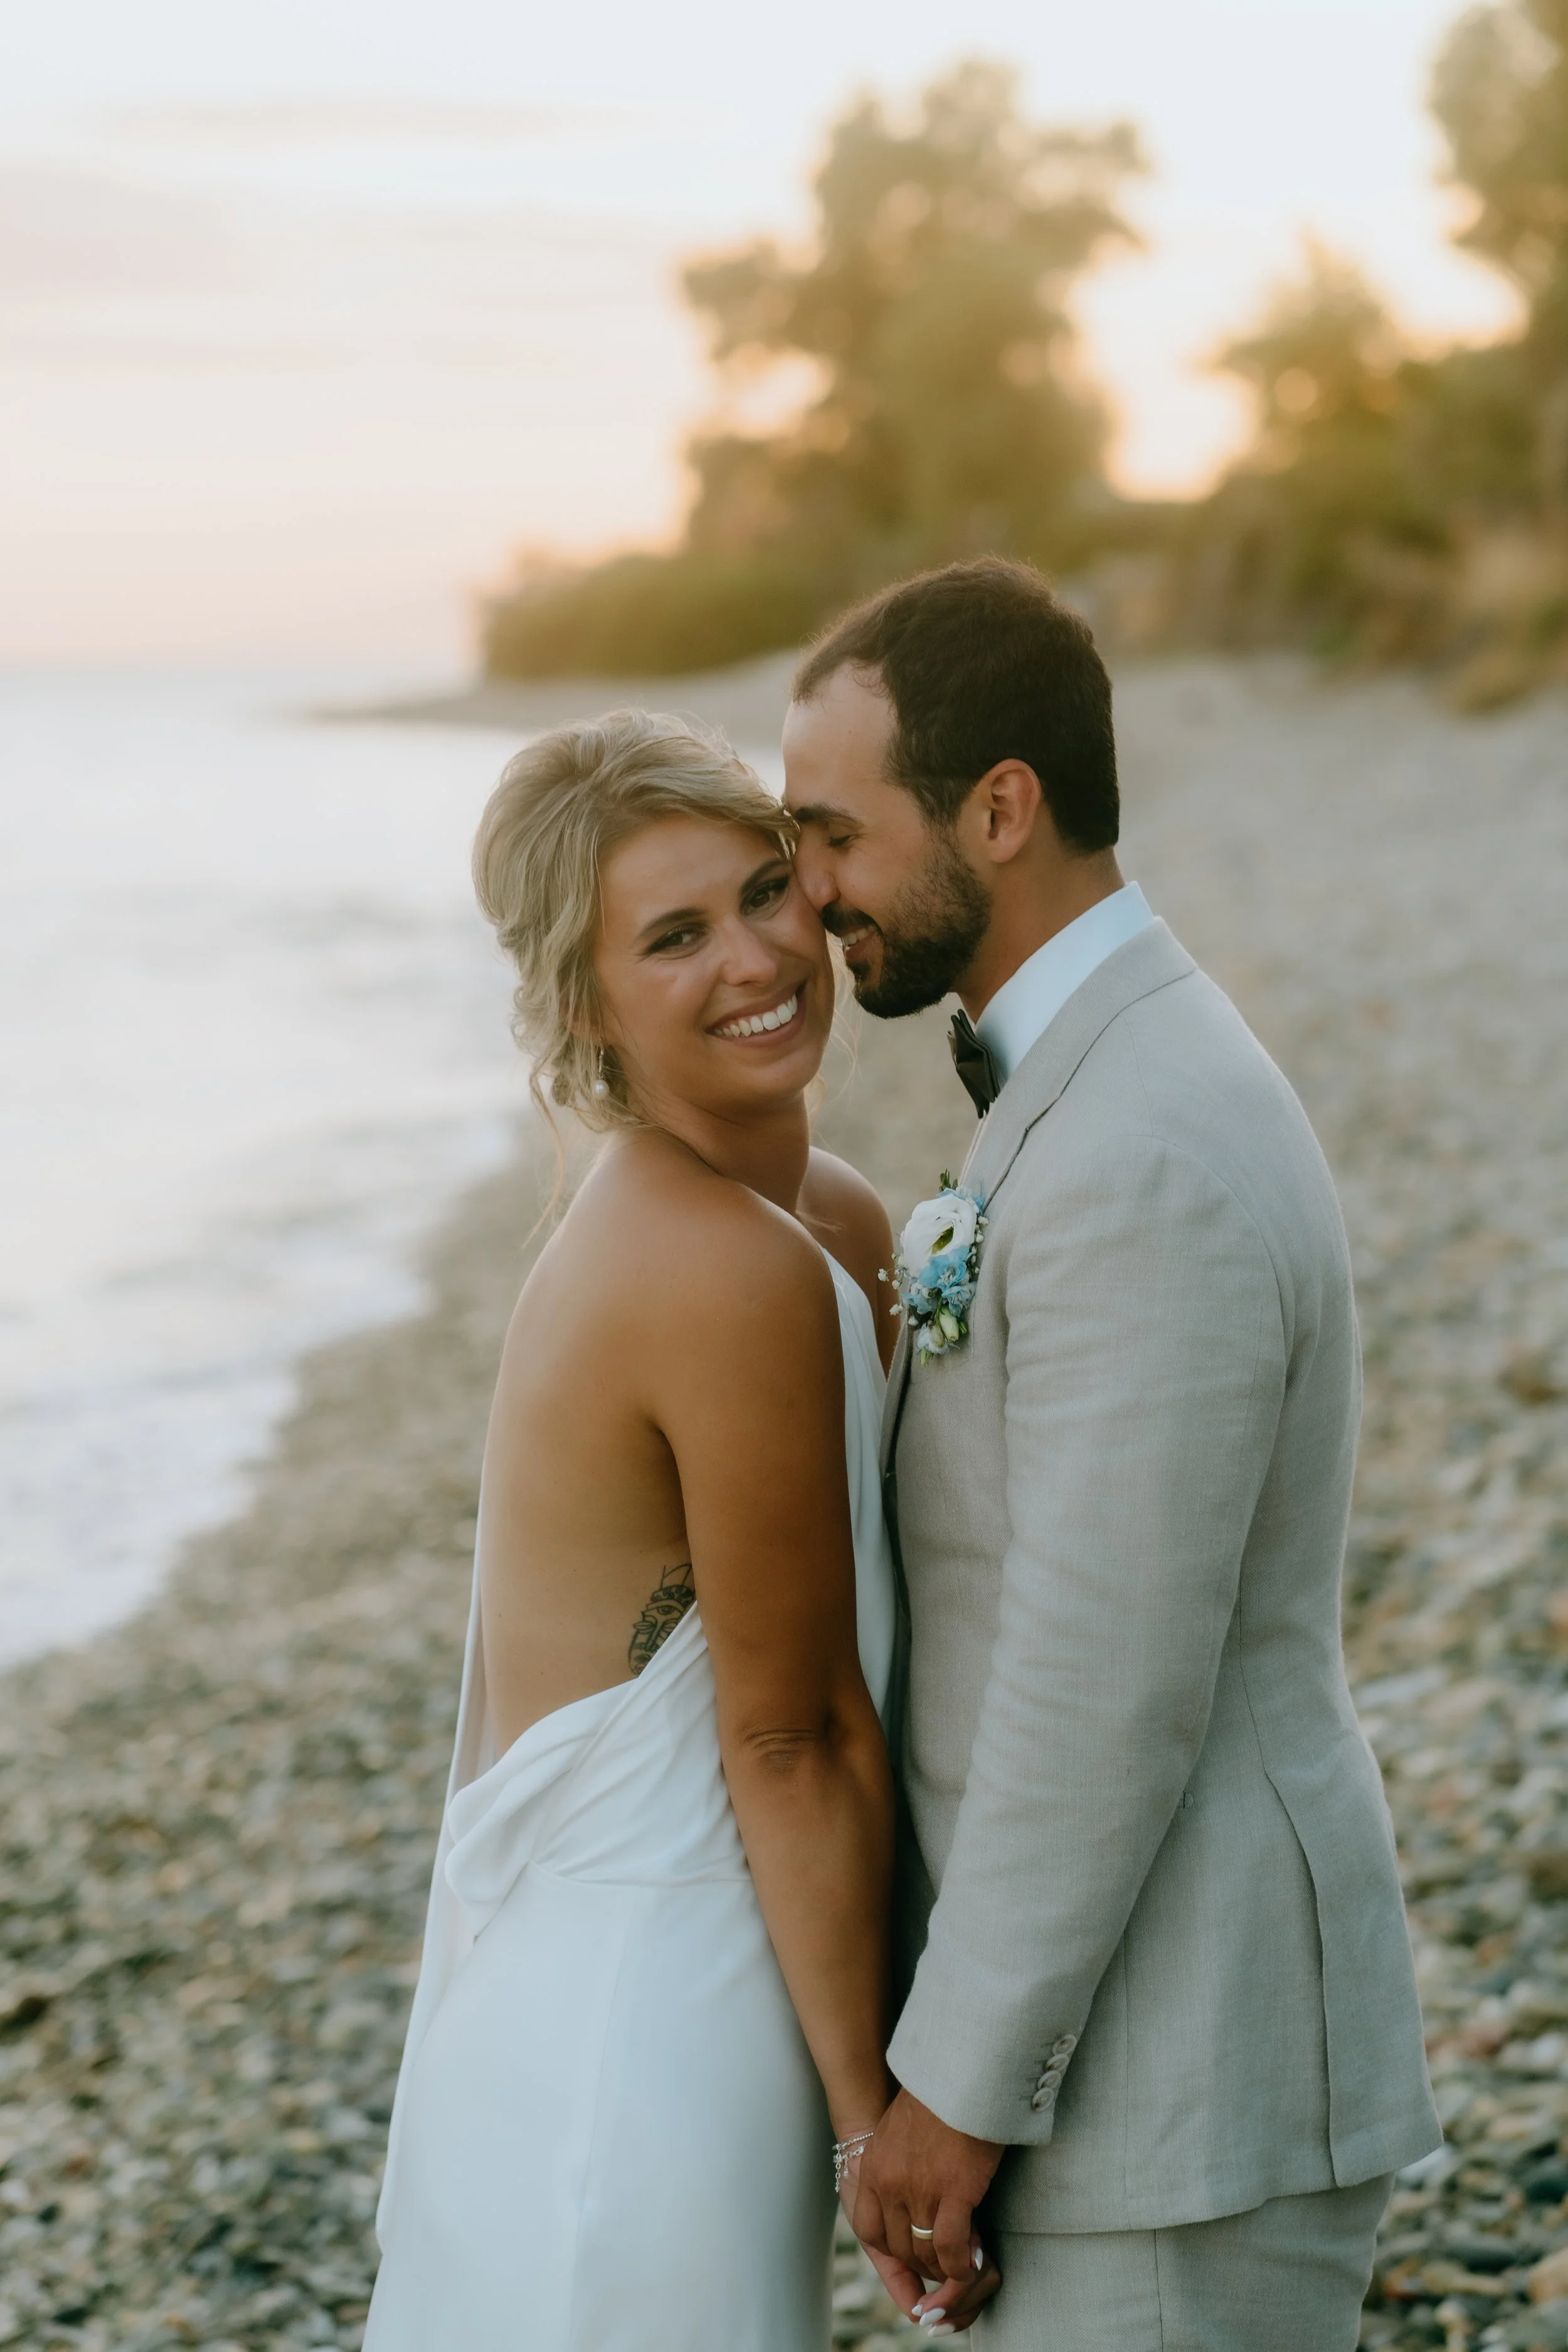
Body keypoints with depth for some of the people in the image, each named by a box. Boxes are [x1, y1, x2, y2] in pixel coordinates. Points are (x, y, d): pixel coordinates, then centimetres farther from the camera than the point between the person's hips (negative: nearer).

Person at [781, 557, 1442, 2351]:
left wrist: (958, 2083, -16)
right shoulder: (1118, 1089, 9)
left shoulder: (1145, 1169, -25)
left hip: (1186, 2070, -10)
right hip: (1152, 2016, 10)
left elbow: (1107, 1694, -25)